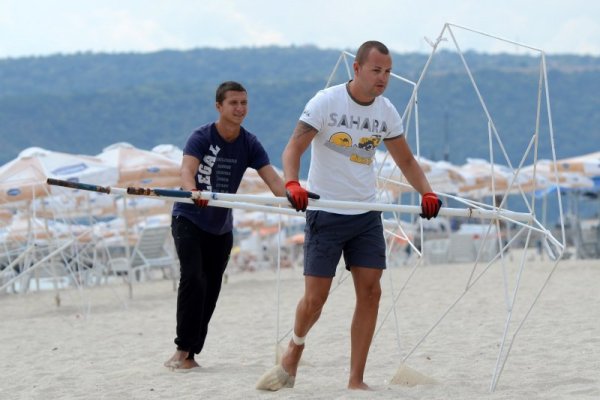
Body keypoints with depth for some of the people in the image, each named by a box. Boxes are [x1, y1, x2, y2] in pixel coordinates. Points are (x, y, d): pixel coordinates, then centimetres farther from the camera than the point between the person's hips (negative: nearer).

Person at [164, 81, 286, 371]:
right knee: (193, 279, -21)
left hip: (221, 227, 5)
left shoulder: (249, 144, -4)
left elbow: (271, 177, -15)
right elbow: (187, 169, -32)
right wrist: (193, 192, -55)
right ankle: (183, 349, -18)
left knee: (211, 290, 4)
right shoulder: (202, 137, -15)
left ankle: (190, 353, 12)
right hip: (189, 219, -5)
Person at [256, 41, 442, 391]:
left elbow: (405, 159, 13)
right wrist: (291, 184, -36)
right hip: (325, 213, -5)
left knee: (370, 291, -5)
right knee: (315, 298, -5)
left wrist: (427, 192, -4)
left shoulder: (386, 112, 3)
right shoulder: (327, 102, -12)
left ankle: (356, 381, 2)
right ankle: (293, 355, 24)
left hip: (367, 214, 5)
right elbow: (294, 147, -17)